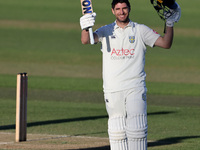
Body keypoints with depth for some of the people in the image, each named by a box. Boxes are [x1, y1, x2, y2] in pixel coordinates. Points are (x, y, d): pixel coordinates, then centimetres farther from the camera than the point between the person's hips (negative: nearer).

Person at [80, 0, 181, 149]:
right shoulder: (106, 31, 10)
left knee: (136, 128, -9)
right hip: (113, 90, 1)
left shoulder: (141, 30, 9)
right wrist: (85, 27, -29)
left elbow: (165, 43, 4)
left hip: (135, 88, -1)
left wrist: (170, 24, -11)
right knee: (116, 130, 3)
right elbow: (86, 40, -7)